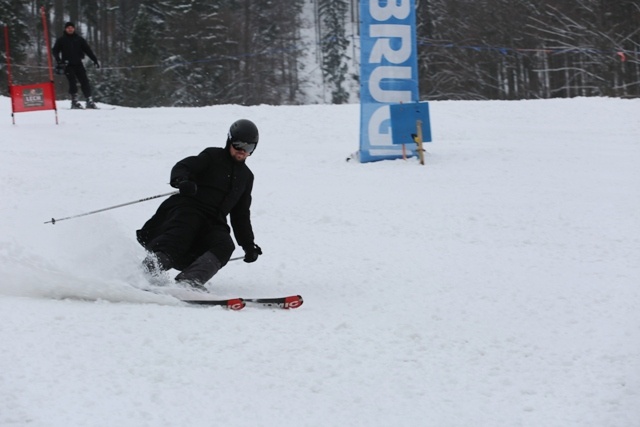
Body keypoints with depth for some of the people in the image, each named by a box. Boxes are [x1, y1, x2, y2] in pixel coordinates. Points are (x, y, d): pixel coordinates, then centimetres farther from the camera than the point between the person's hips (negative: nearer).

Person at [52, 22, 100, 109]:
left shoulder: (79, 39, 9)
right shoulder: (61, 40, 4)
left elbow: (88, 50, 10)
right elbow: (55, 51, 3)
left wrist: (95, 60, 4)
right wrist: (59, 61, -13)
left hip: (78, 64, 2)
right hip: (68, 65, -2)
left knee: (84, 81, -5)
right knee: (73, 82, -12)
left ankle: (89, 101, -4)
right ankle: (74, 101, -8)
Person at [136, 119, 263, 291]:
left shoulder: (246, 176, 27)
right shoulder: (212, 156, 11)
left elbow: (241, 215, 33)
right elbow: (183, 167, -3)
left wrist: (248, 244, 25)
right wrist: (182, 181, -27)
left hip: (214, 223, 4)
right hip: (189, 208, -4)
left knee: (224, 246, -28)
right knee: (179, 237, -33)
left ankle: (189, 280, -49)